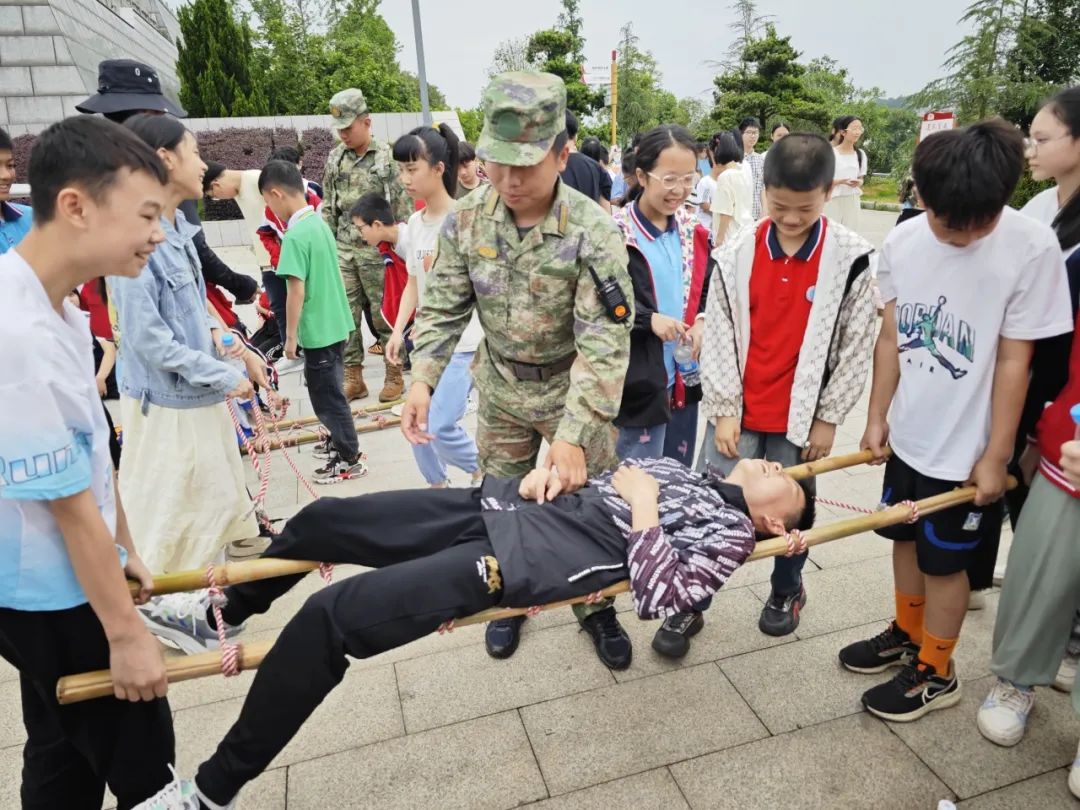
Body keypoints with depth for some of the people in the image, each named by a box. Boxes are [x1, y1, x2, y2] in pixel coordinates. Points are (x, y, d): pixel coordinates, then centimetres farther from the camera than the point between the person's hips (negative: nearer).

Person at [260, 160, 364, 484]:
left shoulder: (295, 236, -20)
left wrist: (290, 336, -12)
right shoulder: (320, 223, 5)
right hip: (336, 324, 9)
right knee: (330, 392, 23)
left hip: (317, 331, -9)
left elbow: (297, 290, -21)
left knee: (326, 397, 4)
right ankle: (340, 439, 38)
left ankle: (350, 459, 13)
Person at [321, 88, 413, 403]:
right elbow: (328, 206, 15)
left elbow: (404, 206, -5)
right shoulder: (335, 159, 10)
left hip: (377, 249, -5)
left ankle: (394, 376, 16)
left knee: (384, 314, 2)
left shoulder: (388, 157, -5)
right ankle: (353, 378, 16)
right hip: (344, 249, 5)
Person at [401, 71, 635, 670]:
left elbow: (604, 343, -27)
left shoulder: (592, 232, -24)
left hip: (577, 392, -3)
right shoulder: (466, 219, -11)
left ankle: (596, 608, 35)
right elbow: (444, 306, -4)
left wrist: (573, 435, -35)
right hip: (501, 391, 4)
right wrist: (422, 379, -19)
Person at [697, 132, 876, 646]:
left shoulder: (851, 258, -7)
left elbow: (856, 345, -2)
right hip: (737, 412, 1)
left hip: (802, 414, -1)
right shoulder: (737, 253, -3)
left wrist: (828, 416, -2)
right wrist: (723, 409, -3)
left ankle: (787, 589, 40)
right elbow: (719, 336, 0)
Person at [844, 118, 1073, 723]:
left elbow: (1014, 360, -15)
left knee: (945, 560, 10)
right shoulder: (903, 241, -7)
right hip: (909, 434, 5)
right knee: (906, 539, 20)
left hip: (966, 448, -4)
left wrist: (996, 454, -10)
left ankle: (935, 673, 32)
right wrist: (878, 416, 6)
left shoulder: (1032, 248, -19)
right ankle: (908, 634, 44)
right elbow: (891, 337, 2)